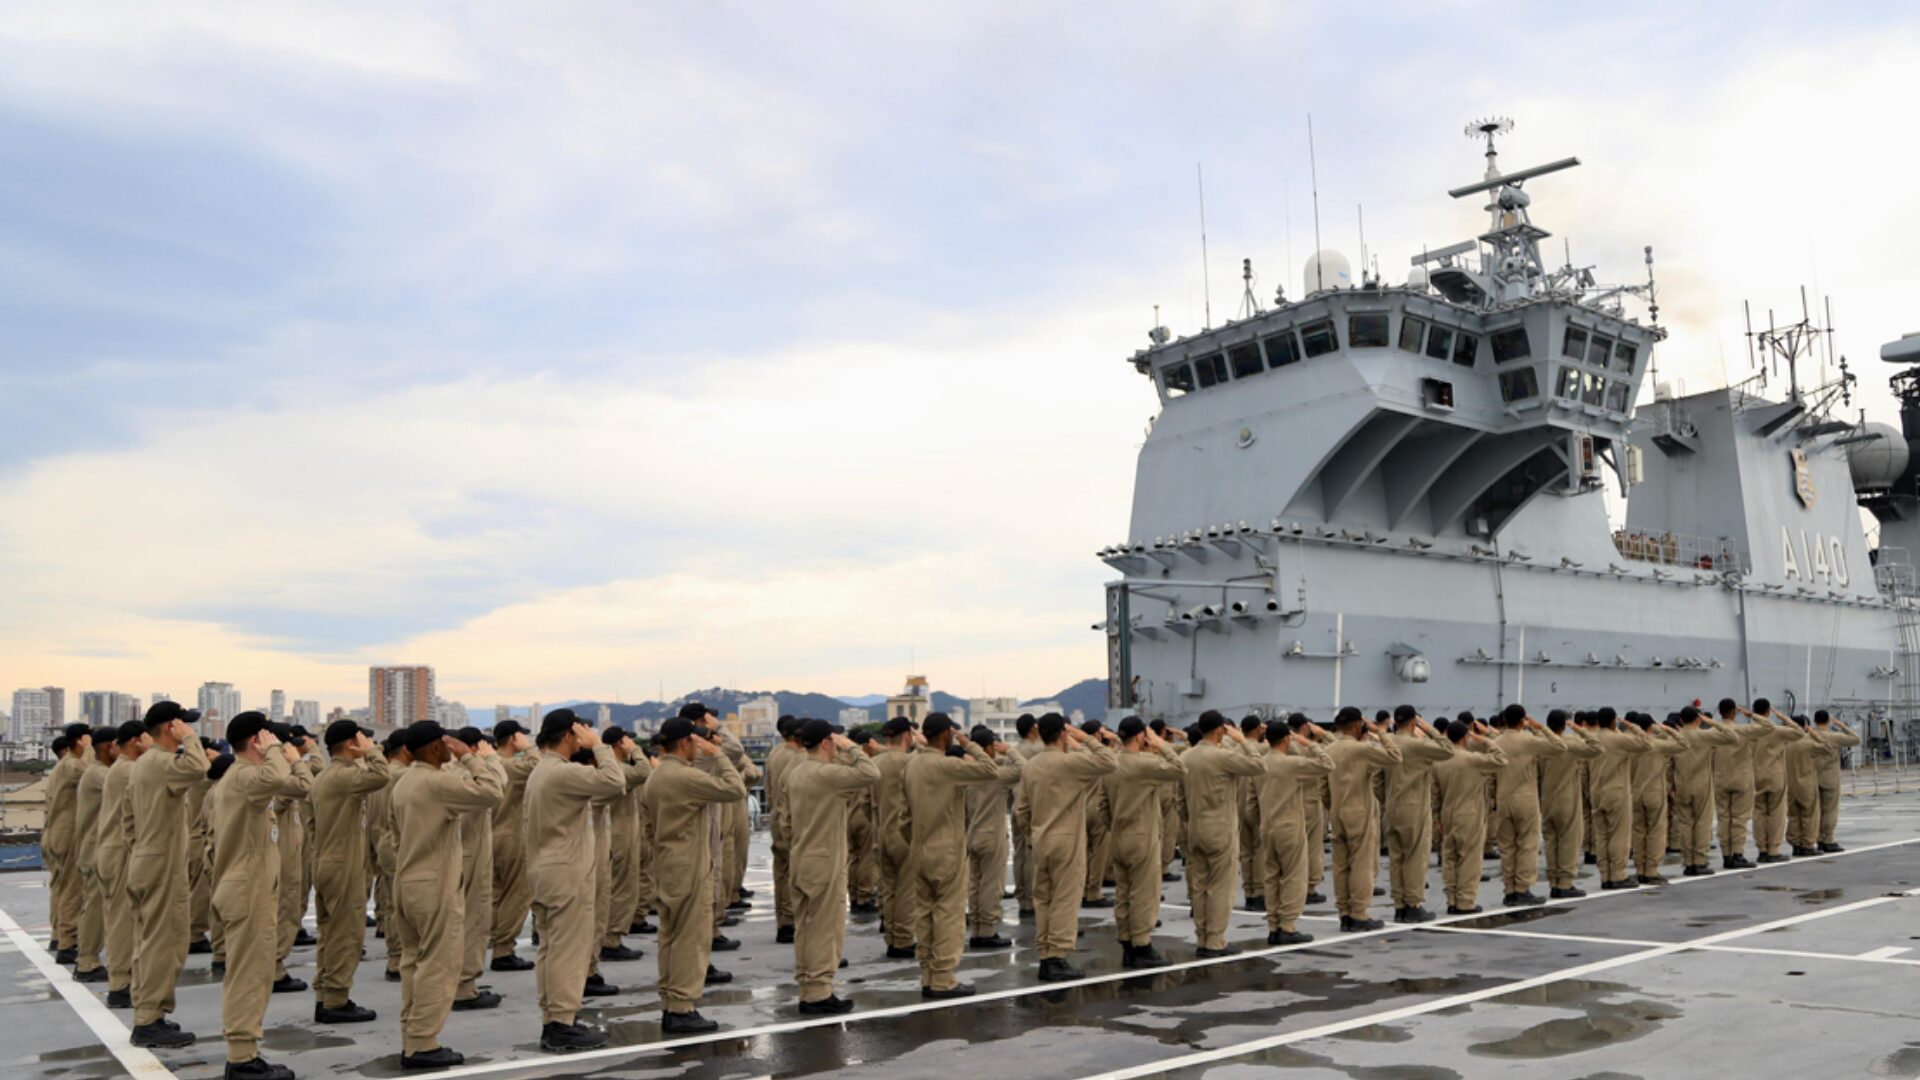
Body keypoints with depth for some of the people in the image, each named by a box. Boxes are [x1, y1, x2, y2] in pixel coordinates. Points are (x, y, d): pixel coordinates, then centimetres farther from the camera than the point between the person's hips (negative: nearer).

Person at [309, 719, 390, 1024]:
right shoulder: (343, 775, -18)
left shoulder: (321, 778, 14)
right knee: (346, 935, -4)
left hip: (324, 866, 10)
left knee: (330, 935, 13)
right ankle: (336, 1002, -1)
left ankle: (324, 998, 17)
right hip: (345, 868, -10)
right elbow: (379, 776, -36)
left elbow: (312, 824, 19)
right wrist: (370, 749, -20)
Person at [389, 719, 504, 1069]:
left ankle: (411, 1040, 16)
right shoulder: (437, 781, -18)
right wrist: (469, 757, -16)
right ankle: (423, 1045, -2)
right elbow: (492, 793, -25)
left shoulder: (403, 783, 13)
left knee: (414, 962, 13)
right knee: (437, 966, -4)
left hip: (408, 885, 10)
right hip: (435, 888, -10)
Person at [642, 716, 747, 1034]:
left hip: (666, 867, 10)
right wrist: (716, 754, -14)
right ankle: (682, 1010, -2)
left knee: (671, 937, 12)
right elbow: (736, 789, -21)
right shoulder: (686, 776, -19)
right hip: (689, 868, -10)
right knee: (691, 939, -4)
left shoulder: (656, 777, 12)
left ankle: (669, 1007, 17)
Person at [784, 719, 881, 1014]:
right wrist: (851, 748, -14)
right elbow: (871, 774, -25)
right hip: (825, 865, -9)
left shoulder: (795, 772, 7)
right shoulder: (826, 773, -20)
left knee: (805, 928, 13)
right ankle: (819, 994, 4)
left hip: (800, 863, 9)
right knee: (825, 930, 0)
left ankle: (807, 989, 20)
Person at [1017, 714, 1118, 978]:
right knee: (1065, 901, -1)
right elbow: (1110, 763, -17)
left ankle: (1045, 958, 14)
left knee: (1043, 901, 11)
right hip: (1067, 840, -7)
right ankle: (1057, 959, -1)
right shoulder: (1070, 761, -14)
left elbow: (1022, 810, 9)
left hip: (1039, 841, 7)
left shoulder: (1029, 765, 6)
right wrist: (1087, 739, -9)